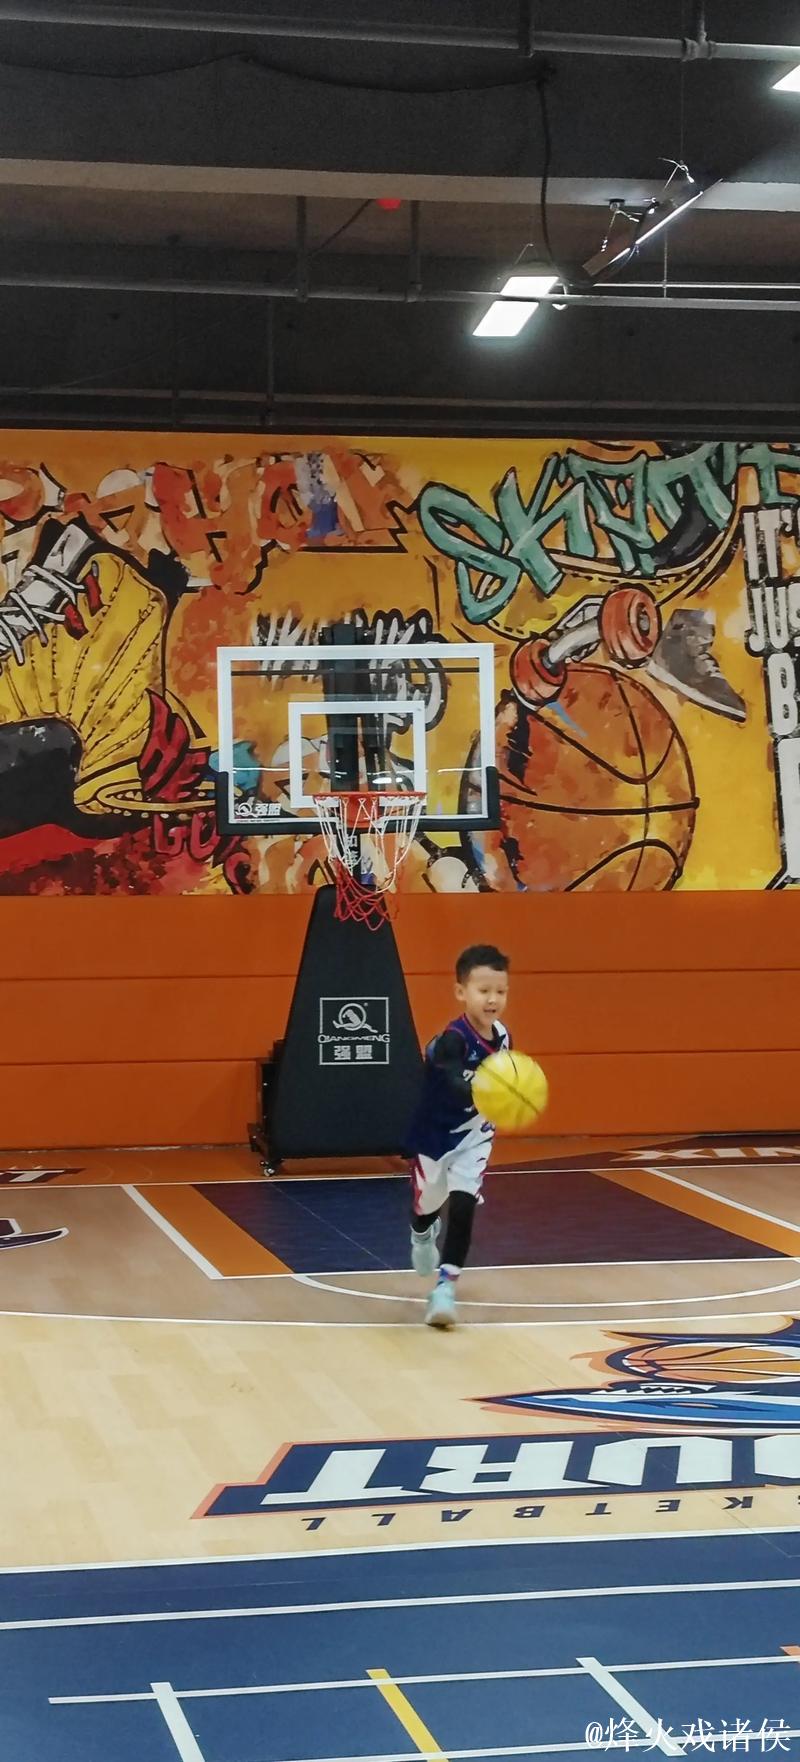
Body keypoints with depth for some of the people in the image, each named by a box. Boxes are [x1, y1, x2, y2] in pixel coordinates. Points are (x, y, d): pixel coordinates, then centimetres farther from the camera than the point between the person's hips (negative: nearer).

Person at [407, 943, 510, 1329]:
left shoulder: (502, 1036, -11)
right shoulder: (452, 1039, -31)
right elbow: (454, 1084, -51)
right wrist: (480, 1092, -69)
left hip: (474, 1138, 3)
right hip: (435, 1135, -3)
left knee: (463, 1206, -13)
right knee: (427, 1203, 17)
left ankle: (446, 1284, -6)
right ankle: (422, 1234, 54)